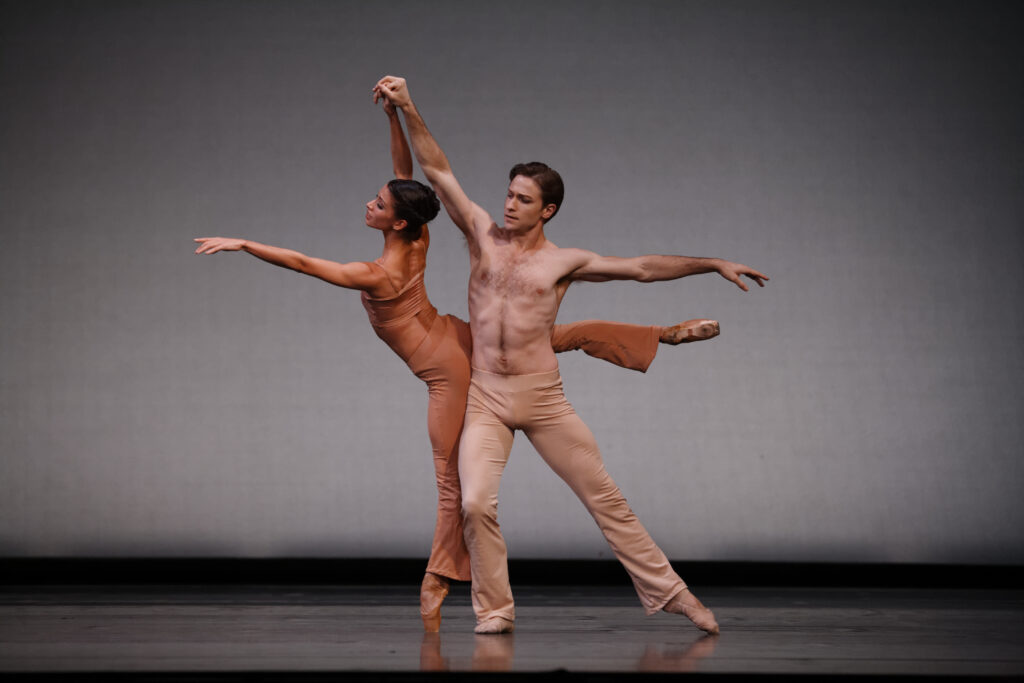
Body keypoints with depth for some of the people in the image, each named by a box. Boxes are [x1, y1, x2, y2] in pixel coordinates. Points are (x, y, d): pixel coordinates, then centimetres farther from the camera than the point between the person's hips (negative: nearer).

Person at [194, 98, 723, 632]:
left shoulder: (377, 276, -24)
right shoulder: (417, 244, -7)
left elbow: (302, 263, -24)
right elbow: (405, 172, 1)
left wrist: (243, 244, -21)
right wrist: (394, 118, -6)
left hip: (447, 372, -7)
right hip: (465, 340, 7)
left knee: (452, 478, -1)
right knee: (573, 335, 21)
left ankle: (434, 586, 6)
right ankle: (669, 333, 24)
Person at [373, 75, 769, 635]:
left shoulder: (563, 262, 2)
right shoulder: (483, 235, 5)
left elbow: (643, 268, 2)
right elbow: (438, 171, 2)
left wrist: (714, 264, -1)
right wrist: (408, 111, -7)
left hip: (543, 398, -1)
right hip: (485, 399, 1)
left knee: (605, 497, 2)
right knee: (476, 505, -15)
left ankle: (667, 590, 12)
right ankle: (494, 609, 3)